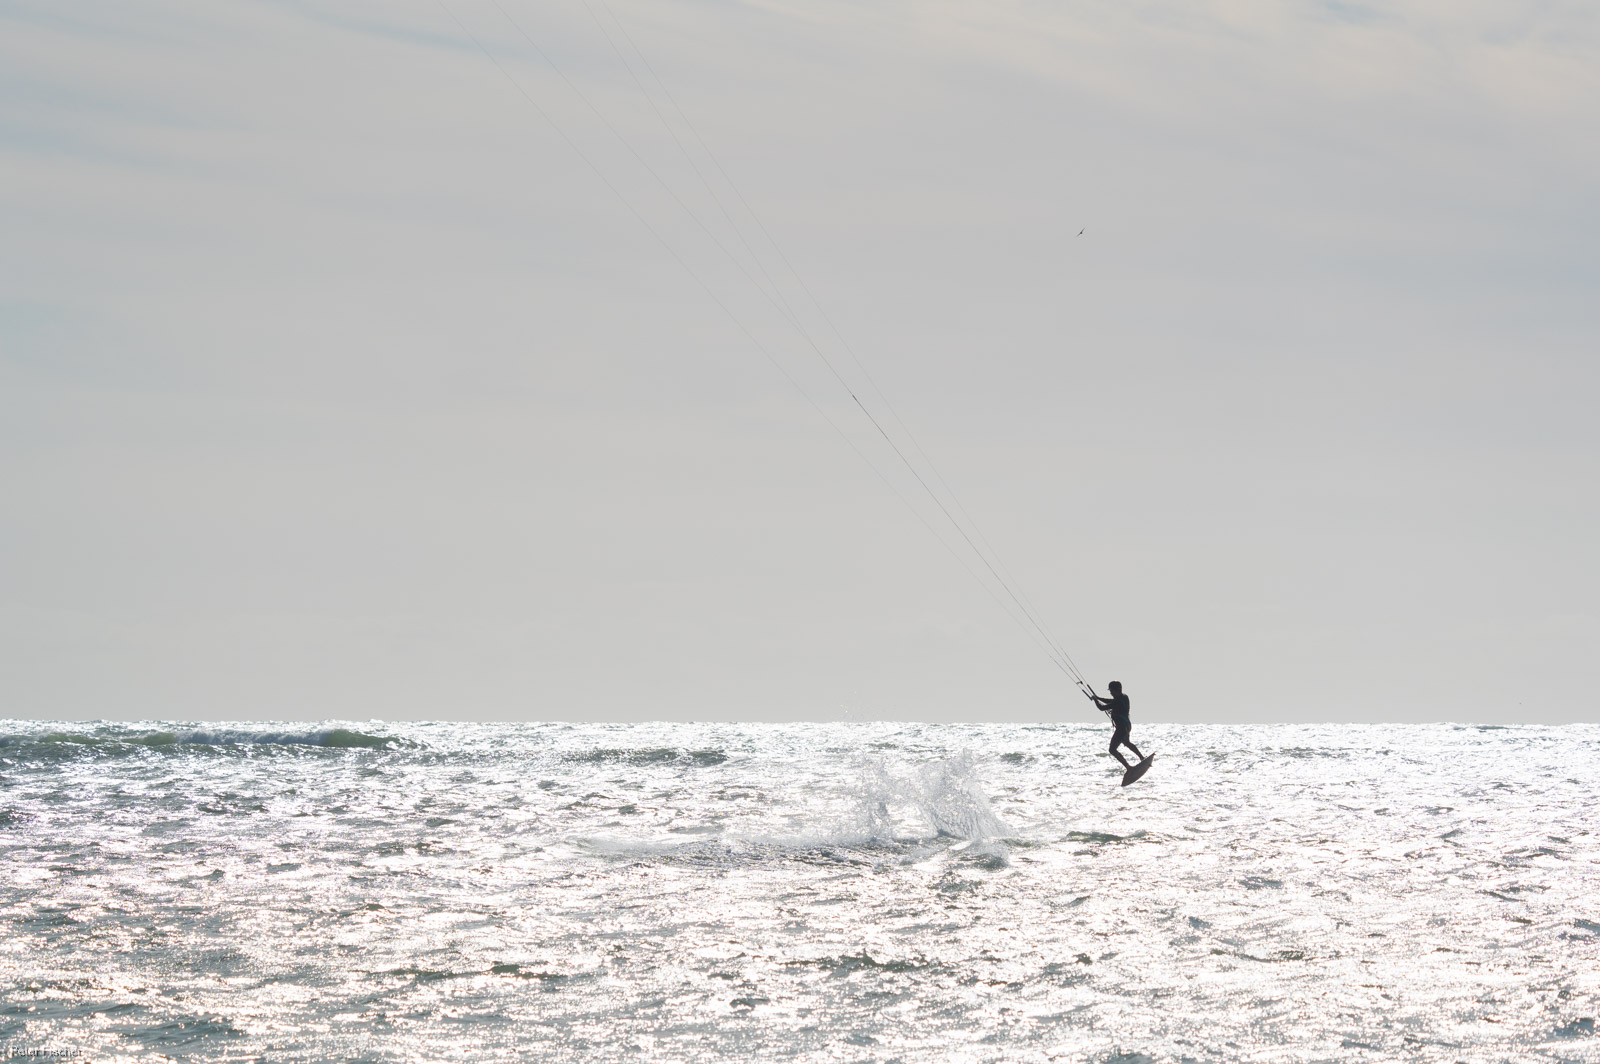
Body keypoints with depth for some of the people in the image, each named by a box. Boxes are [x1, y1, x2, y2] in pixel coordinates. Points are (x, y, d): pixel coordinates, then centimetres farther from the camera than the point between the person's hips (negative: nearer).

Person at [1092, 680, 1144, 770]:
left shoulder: (1117, 701, -24)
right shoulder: (1124, 697, 3)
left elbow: (1102, 707, -20)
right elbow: (1112, 701, 20)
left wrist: (1095, 699, -1)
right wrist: (1098, 698, 18)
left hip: (1121, 728, -10)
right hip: (1127, 725, 10)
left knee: (1112, 750, -10)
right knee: (1127, 743, 37)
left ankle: (1128, 767, -18)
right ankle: (1142, 758, 51)